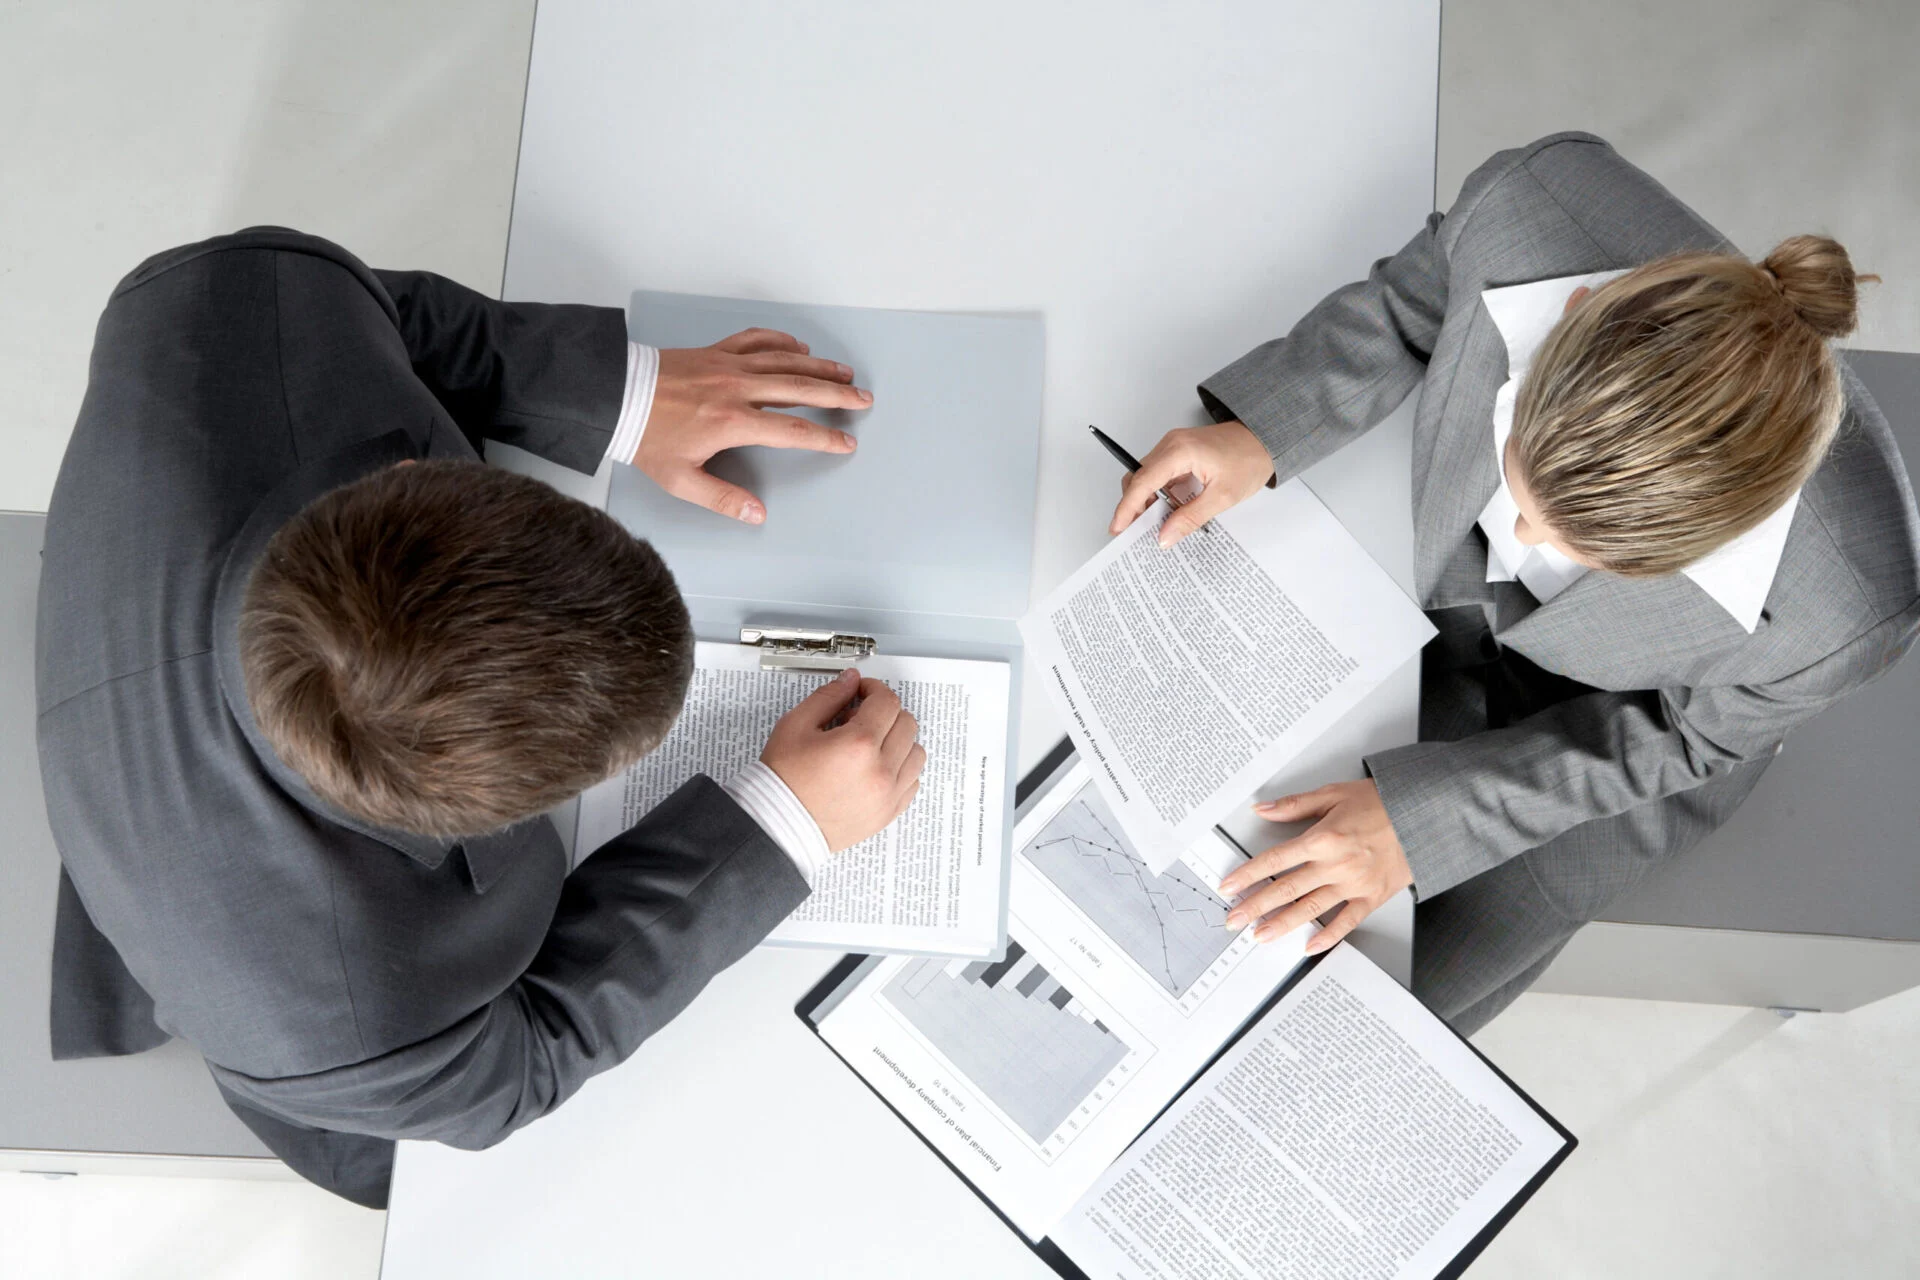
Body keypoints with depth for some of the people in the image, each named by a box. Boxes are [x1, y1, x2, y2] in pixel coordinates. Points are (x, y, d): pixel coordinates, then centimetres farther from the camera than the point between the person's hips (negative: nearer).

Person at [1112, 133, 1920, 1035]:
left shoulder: (1846, 610, -42)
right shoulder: (1534, 203, -39)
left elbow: (1681, 737, -19)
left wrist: (1419, 818, -25)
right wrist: (1259, 432, -24)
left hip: (1614, 727, -2)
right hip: (1436, 582, 3)